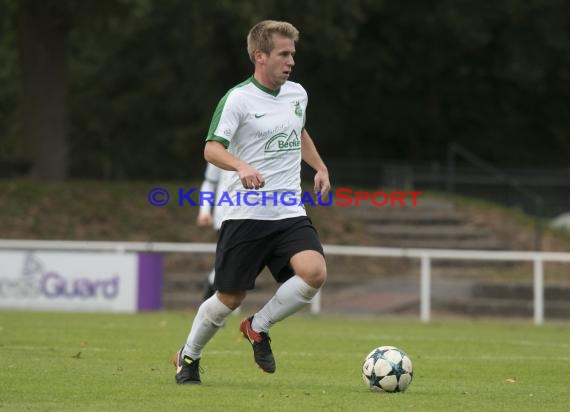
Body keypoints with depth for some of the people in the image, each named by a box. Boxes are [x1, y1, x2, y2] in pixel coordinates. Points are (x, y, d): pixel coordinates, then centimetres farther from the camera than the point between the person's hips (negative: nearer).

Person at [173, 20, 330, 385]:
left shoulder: (297, 94, 11)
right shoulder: (238, 99, -9)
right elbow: (212, 149, -18)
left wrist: (320, 168, 25)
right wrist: (242, 166, -36)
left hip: (290, 214, 5)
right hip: (246, 215, -5)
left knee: (315, 273, -21)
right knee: (230, 298, 1)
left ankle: (259, 327, 2)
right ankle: (189, 356, 28)